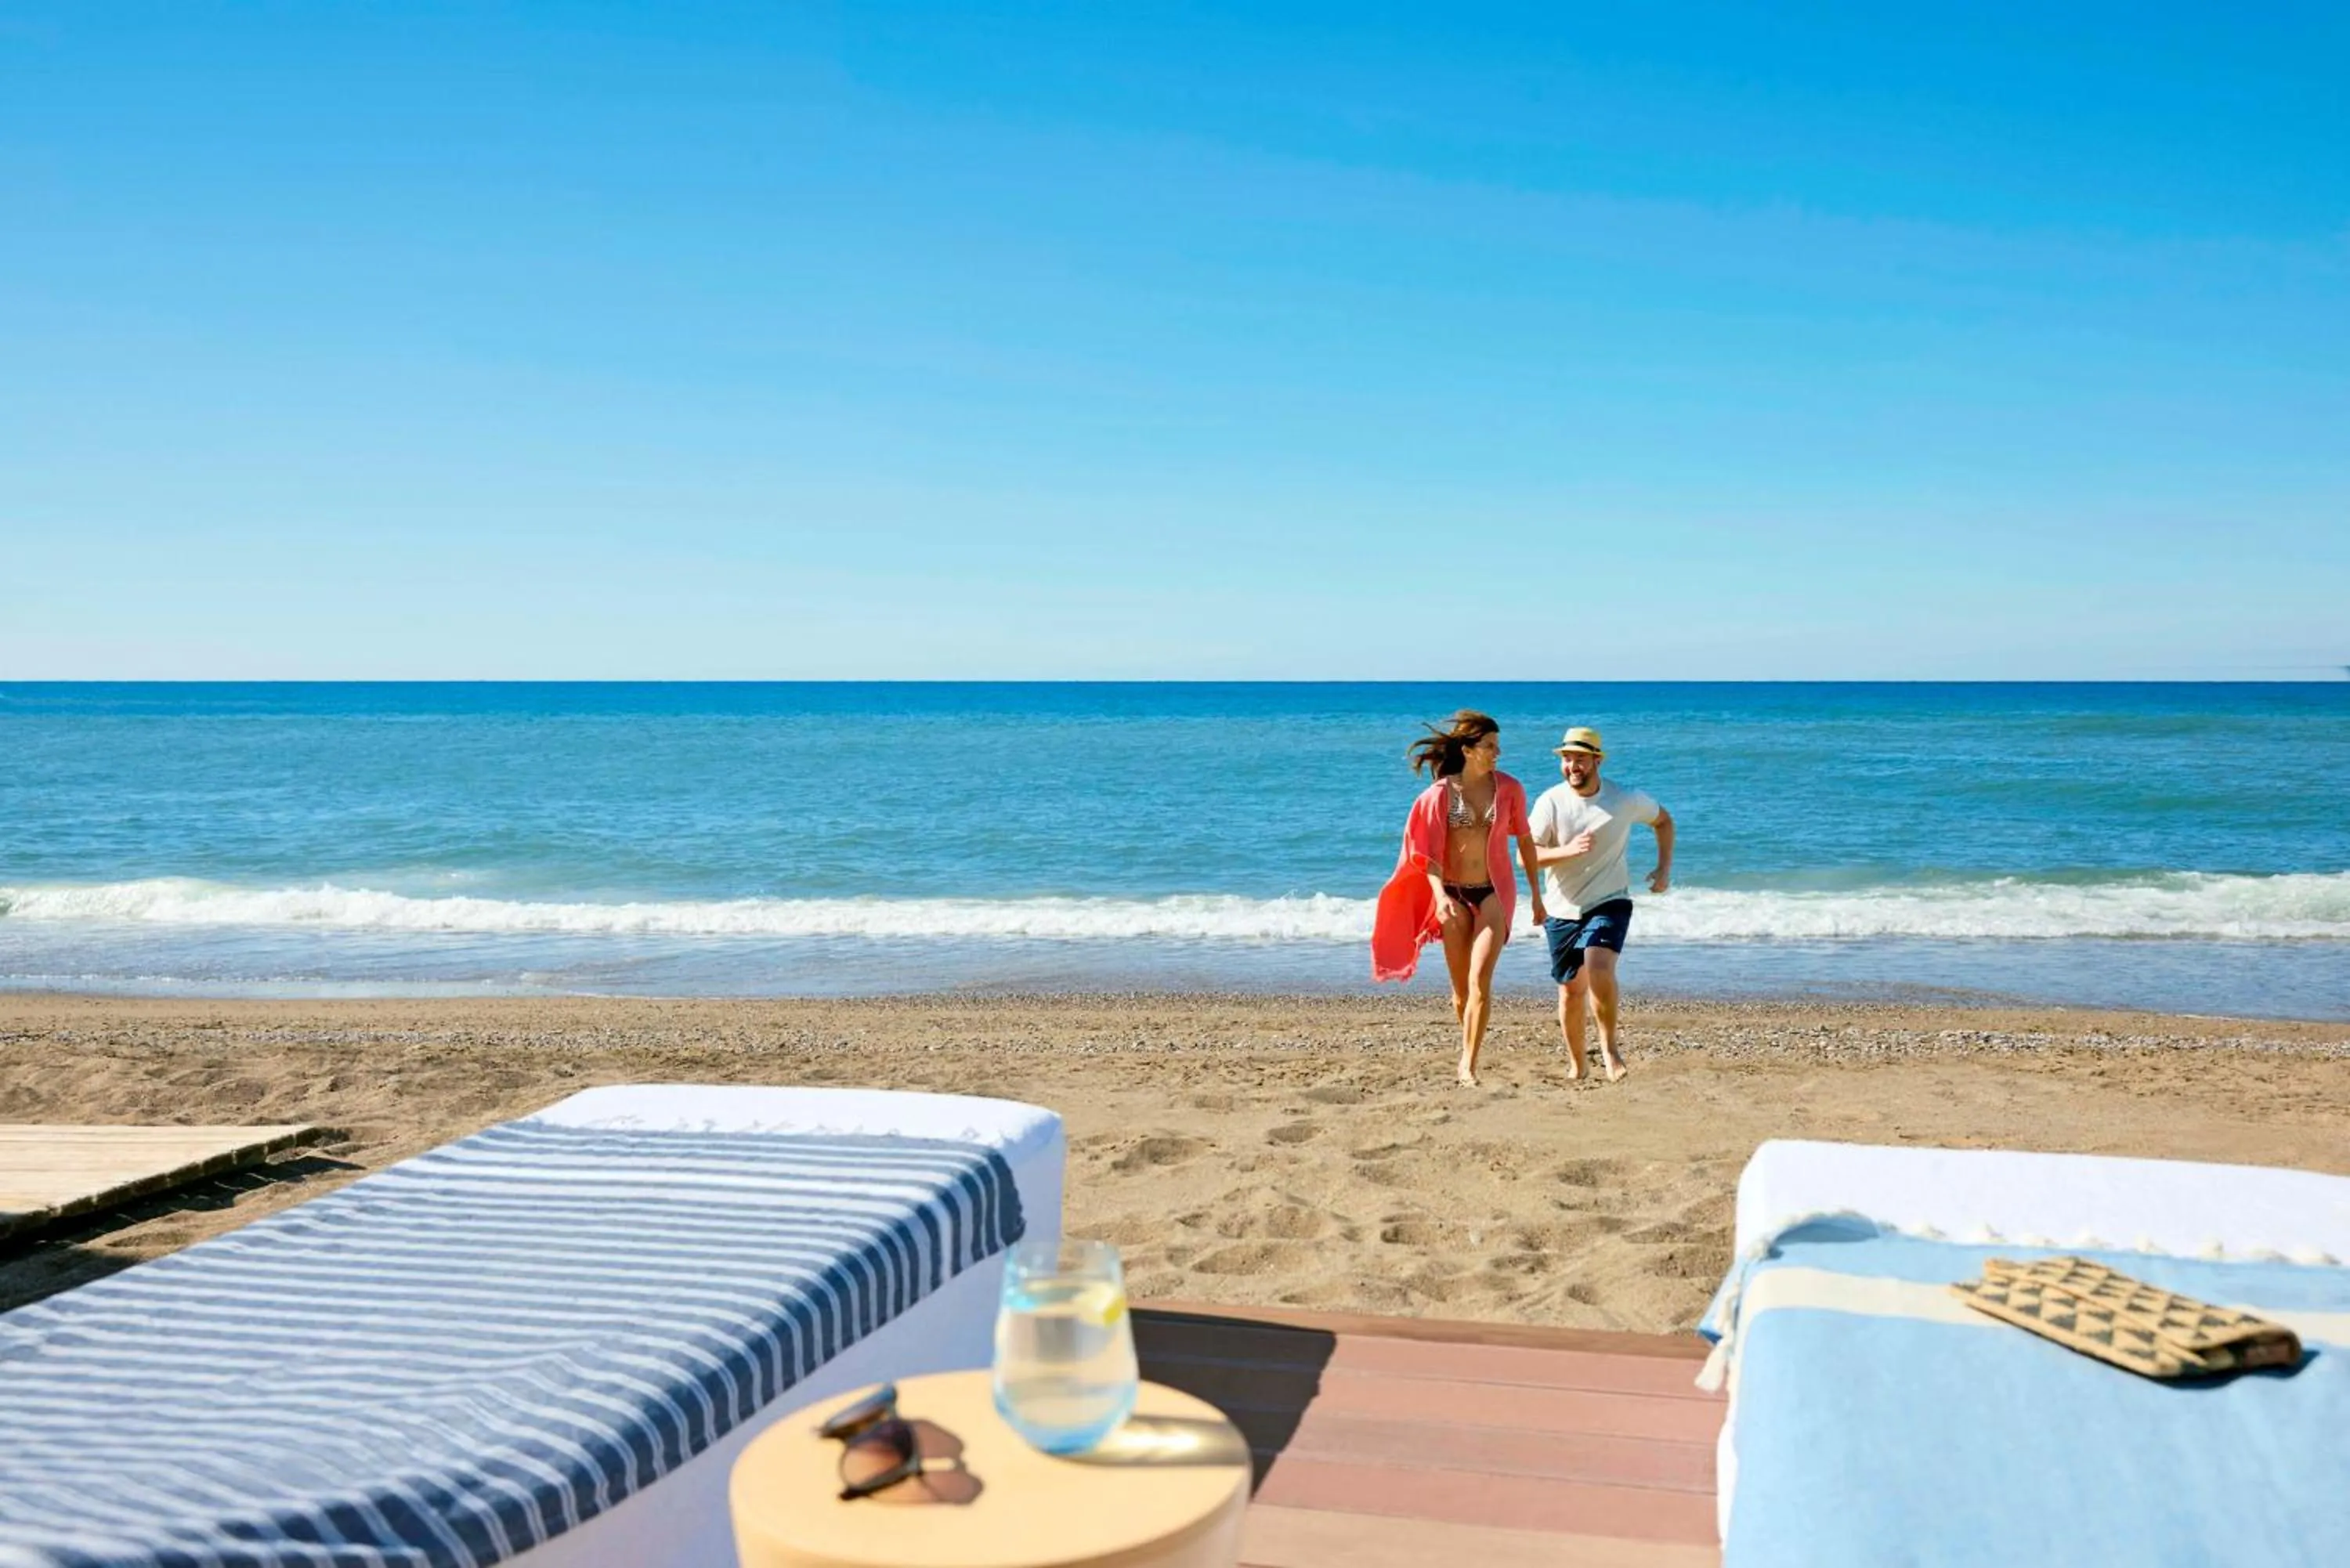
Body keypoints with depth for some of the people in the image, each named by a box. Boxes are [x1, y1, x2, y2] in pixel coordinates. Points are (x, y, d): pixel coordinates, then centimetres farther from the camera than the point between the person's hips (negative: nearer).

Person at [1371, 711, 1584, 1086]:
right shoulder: (1441, 794, -6)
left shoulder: (1508, 788, 0)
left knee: (1480, 978, -16)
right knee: (1461, 988, 8)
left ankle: (1467, 1065, -13)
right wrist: (1440, 896, -25)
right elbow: (1429, 852, -9)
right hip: (1454, 894, 0)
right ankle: (1469, 1054, 30)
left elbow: (1525, 840, 11)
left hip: (1494, 892, 0)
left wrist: (1536, 894, 14)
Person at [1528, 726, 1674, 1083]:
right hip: (1562, 909, 1)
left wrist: (1665, 869, 6)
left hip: (1609, 903, -1)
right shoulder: (1550, 802, -10)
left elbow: (1663, 820, 14)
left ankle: (1610, 1046, -7)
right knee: (1571, 989, 9)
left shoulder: (1626, 800, -6)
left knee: (1599, 967, -26)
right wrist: (1567, 850, -30)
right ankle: (1577, 1064, 28)